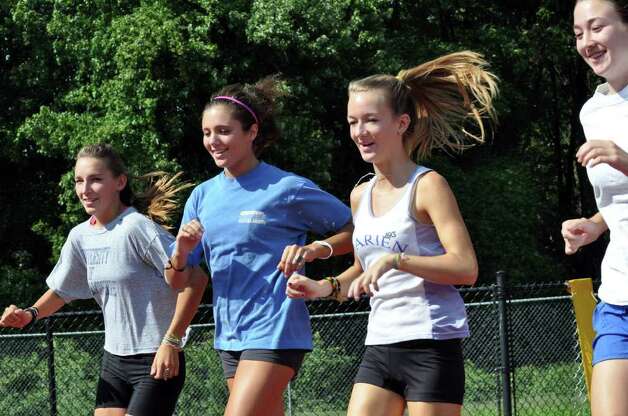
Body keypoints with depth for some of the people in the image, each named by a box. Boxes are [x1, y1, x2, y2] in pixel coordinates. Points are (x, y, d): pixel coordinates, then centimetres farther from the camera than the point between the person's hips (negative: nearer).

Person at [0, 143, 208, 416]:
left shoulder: (136, 227, -18)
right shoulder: (80, 236, 6)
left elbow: (194, 280, -20)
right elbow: (61, 290, 22)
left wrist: (171, 342, -20)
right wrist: (30, 315, 4)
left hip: (158, 362, -8)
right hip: (114, 360, 8)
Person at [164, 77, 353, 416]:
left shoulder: (288, 189, -7)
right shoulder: (203, 196, 10)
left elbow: (355, 229, 0)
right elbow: (177, 280, 12)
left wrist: (315, 249, -17)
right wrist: (182, 250, -10)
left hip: (274, 333, -7)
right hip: (229, 335, 7)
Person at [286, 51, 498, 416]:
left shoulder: (427, 186, -7)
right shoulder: (360, 196, 14)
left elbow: (466, 267, -17)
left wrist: (395, 259, -25)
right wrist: (326, 288, 8)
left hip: (432, 344, -7)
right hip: (380, 345, 7)